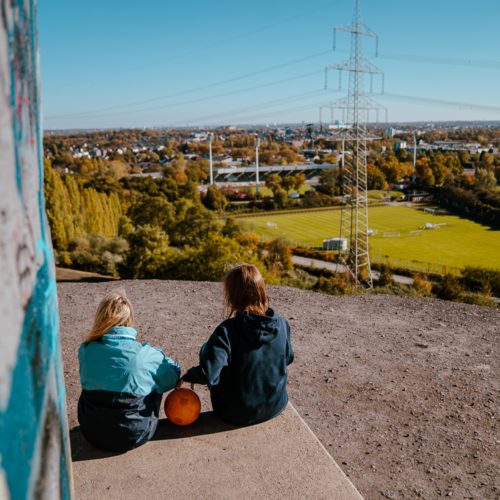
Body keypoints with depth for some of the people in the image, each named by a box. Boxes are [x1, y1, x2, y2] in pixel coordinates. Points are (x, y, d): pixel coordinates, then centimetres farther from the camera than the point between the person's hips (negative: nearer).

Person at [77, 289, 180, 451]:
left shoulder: (86, 351, -11)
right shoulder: (146, 355, -18)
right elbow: (173, 375, 1)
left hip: (92, 434, 3)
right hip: (134, 436, -2)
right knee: (156, 384, 19)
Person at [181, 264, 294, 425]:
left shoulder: (228, 330, -26)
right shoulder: (281, 324, -12)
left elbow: (207, 374, -31)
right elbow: (287, 358, 4)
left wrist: (187, 376, -11)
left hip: (237, 414, -4)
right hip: (275, 406, 5)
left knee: (206, 349, 14)